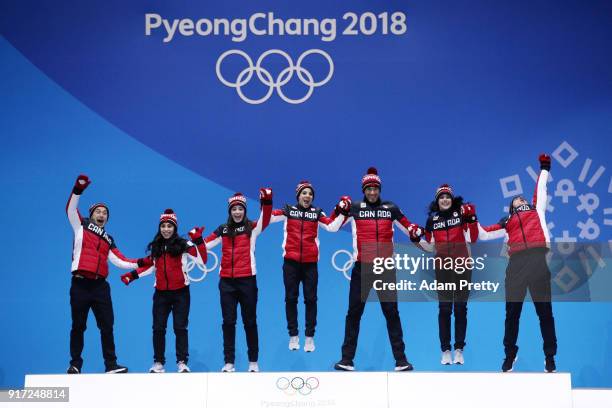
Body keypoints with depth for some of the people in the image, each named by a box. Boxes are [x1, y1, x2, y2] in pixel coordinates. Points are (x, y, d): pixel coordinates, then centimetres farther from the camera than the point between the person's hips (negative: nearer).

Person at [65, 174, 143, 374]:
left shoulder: (108, 240, 21)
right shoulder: (81, 226, 11)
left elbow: (120, 261, 15)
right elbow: (71, 209, -3)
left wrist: (139, 263, 4)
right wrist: (78, 189, -15)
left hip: (100, 286, 4)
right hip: (80, 284, -4)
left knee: (107, 326, 1)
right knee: (78, 326, 2)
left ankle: (111, 365, 5)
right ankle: (75, 364, 11)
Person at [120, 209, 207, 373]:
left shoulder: (184, 245, -7)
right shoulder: (156, 247, 6)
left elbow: (201, 260, -16)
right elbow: (151, 266, 18)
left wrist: (198, 240, -24)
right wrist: (133, 275, 11)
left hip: (180, 293, -4)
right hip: (161, 294, 4)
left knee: (180, 328, 0)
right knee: (158, 328, 6)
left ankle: (182, 362, 5)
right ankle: (158, 362, 16)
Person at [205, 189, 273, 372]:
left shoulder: (252, 227, 1)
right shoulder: (223, 230, 10)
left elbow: (265, 220, -18)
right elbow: (206, 245, 7)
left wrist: (266, 203, -33)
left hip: (247, 280, -2)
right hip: (226, 281, 3)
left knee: (250, 321, 5)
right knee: (228, 322, 5)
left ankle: (253, 362, 14)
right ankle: (229, 362, 11)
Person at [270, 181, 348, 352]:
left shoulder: (317, 213, 7)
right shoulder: (288, 210, 5)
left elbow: (332, 226, -4)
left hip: (310, 262, 0)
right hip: (291, 261, 0)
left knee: (310, 299, 2)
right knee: (291, 298, 5)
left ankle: (310, 337, 10)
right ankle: (293, 336, 15)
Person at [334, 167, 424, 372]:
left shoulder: (391, 208, 8)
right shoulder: (355, 208, 2)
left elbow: (408, 228, 13)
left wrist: (416, 231, -8)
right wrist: (341, 209, -20)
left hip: (386, 267, 1)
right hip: (362, 267, -1)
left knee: (391, 312, 5)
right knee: (354, 312, 3)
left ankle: (400, 359, 10)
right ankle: (347, 359, 10)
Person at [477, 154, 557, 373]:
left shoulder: (536, 209, 28)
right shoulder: (506, 222, 28)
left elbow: (541, 189, 32)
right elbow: (484, 234, 25)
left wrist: (544, 168, 41)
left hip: (538, 258, -1)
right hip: (517, 262, 1)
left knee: (544, 310, -2)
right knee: (512, 311, 0)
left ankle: (550, 357, 3)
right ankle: (510, 355, 10)